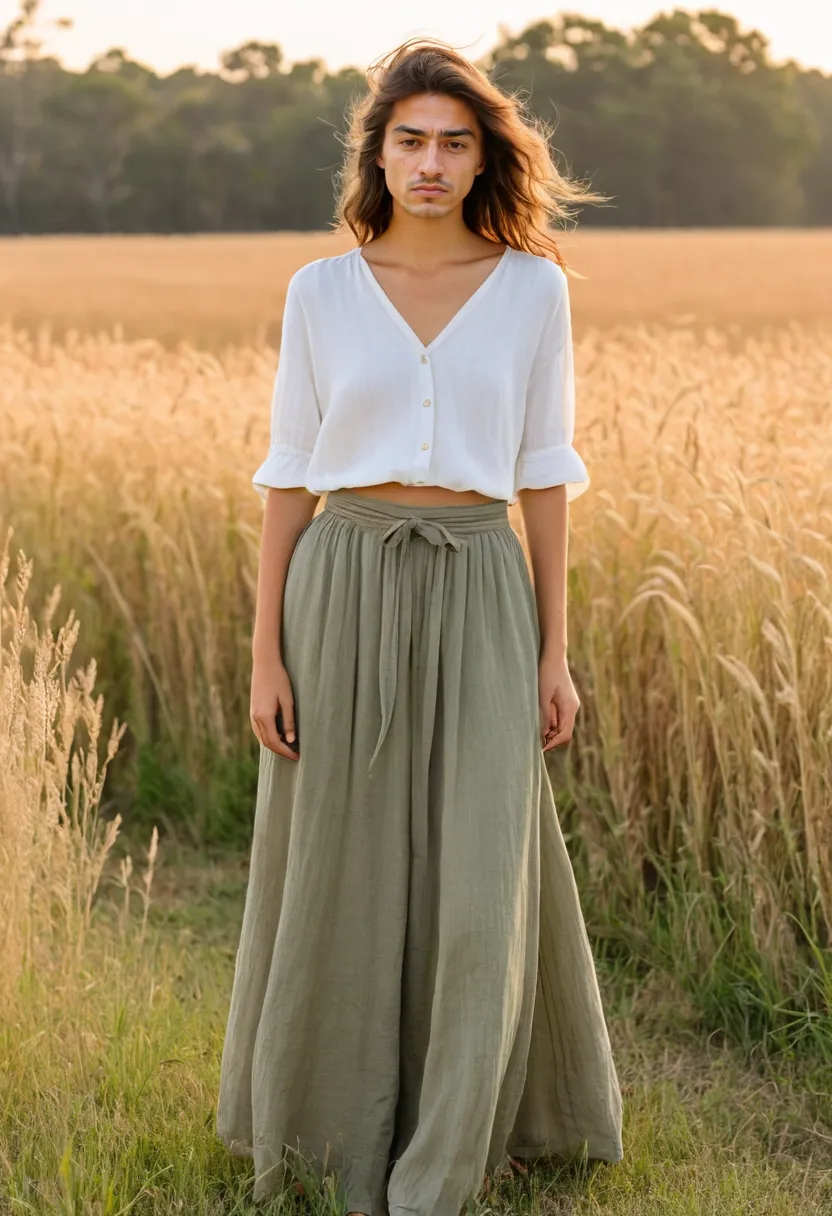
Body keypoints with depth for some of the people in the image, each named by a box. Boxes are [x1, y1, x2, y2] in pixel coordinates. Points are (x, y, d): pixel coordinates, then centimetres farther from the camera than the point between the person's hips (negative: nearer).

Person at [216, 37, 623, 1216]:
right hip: (344, 599, 0)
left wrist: (555, 652, 1)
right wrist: (265, 655, -2)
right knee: (343, 881, 6)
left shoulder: (533, 288, 3)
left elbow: (546, 473, 5)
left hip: (478, 603, 0)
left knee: (479, 885, -4)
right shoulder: (320, 291, 2)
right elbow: (288, 473, 3)